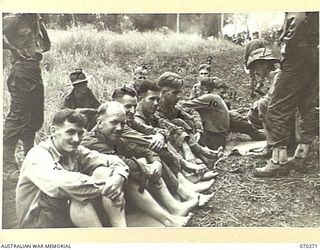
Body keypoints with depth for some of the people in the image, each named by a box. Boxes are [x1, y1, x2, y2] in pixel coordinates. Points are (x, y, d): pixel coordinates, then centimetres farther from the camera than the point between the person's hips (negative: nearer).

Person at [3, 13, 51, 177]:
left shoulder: (34, 21, 19)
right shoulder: (12, 20, -3)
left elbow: (46, 46, 21)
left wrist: (40, 23, 11)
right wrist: (17, 49, -11)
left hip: (35, 69, 8)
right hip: (21, 69, -8)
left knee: (36, 117, 11)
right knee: (18, 116, -11)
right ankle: (7, 162, -7)